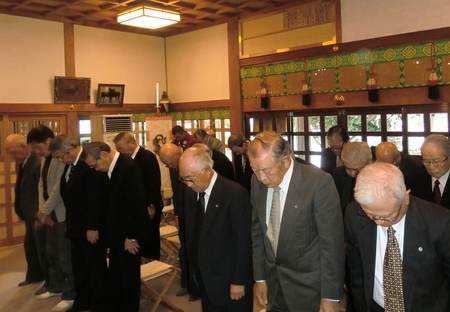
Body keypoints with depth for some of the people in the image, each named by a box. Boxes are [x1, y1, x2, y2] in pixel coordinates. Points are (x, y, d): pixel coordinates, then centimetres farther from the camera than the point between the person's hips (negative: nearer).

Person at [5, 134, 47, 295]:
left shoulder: (39, 162, -25)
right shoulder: (20, 162, 6)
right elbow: (20, 188, 13)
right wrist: (20, 210, 11)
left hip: (39, 215, -9)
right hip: (29, 214, 9)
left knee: (43, 248, 4)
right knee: (30, 246, 23)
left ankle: (50, 281, 21)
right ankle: (34, 275, 42)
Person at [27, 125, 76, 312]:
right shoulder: (45, 158, 10)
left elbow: (59, 188, -21)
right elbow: (42, 185, 11)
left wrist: (44, 211, -12)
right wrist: (42, 211, 0)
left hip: (63, 213, -9)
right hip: (50, 213, 9)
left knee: (66, 255, 1)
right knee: (51, 253, 19)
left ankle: (70, 295, 16)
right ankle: (56, 287, 38)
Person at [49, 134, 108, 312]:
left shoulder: (89, 164, -21)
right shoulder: (70, 165, 9)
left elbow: (95, 198, -22)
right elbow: (69, 194, 14)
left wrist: (92, 227, -20)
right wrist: (70, 223, 12)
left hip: (91, 227, -9)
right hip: (76, 226, 9)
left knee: (96, 268, 6)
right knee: (79, 267, 20)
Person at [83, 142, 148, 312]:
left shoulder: (128, 167, -22)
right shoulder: (111, 167, 5)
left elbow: (137, 205, -23)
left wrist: (131, 236, -18)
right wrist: (109, 231, 10)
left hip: (129, 235, -8)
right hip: (117, 233, 8)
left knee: (130, 277, 8)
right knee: (114, 277, 19)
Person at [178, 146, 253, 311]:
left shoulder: (235, 193, -18)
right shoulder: (190, 192, 2)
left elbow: (243, 242, -16)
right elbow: (191, 232, 9)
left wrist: (239, 281, -14)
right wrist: (194, 269, 9)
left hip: (229, 280, -5)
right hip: (203, 279, 6)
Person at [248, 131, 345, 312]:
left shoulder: (319, 183, -22)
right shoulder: (257, 182, -6)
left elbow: (332, 242, -17)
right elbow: (257, 231, 4)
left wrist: (330, 296, -13)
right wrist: (259, 277, 7)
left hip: (309, 287, -4)